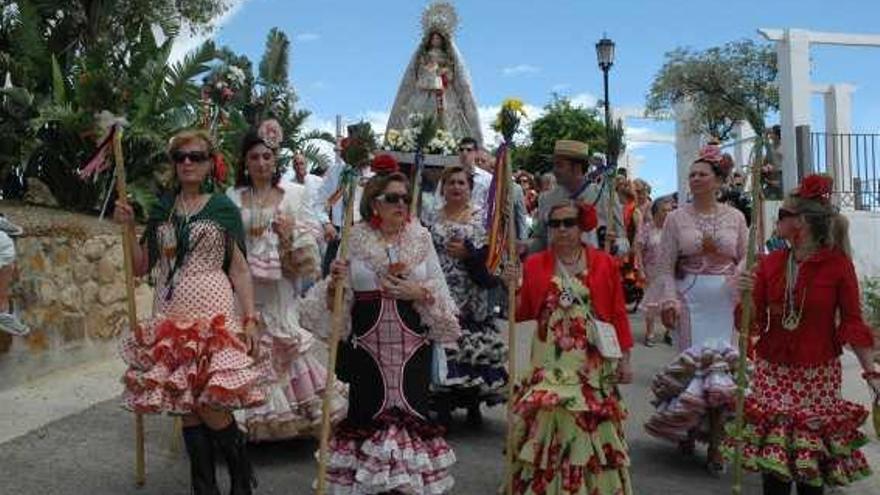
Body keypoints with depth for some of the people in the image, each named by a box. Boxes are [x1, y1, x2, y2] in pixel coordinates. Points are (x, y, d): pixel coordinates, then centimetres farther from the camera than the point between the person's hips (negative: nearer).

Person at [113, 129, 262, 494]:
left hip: (213, 313, -4)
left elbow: (239, 269, 1)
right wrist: (127, 226, 1)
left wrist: (250, 318, -7)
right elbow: (140, 267, 13)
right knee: (185, 407, 4)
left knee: (210, 403, -12)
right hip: (170, 315, 4)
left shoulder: (224, 209, 3)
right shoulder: (161, 211, 13)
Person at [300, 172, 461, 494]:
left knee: (412, 410, 2)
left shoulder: (420, 238, 3)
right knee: (366, 412, 3)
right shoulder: (353, 239, 1)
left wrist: (420, 293, -13)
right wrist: (334, 284, -17)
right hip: (365, 341, -1)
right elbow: (337, 298, 3)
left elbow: (439, 290, 5)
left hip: (412, 341, 1)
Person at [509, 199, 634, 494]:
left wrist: (625, 358, 1)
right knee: (547, 426, -1)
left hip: (594, 363, 0)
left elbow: (618, 313, 3)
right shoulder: (534, 264, 5)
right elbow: (522, 313, 9)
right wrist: (514, 290, -10)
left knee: (593, 428, 3)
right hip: (550, 362, 1)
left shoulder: (604, 263, 3)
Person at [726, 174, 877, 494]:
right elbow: (753, 322, 4)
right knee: (773, 455, 6)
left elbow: (852, 323, -5)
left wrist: (871, 373, -9)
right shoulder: (770, 263, 3)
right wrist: (747, 295, -15)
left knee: (812, 458, 4)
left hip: (818, 374, -3)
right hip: (773, 371, 3)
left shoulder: (836, 264, -7)